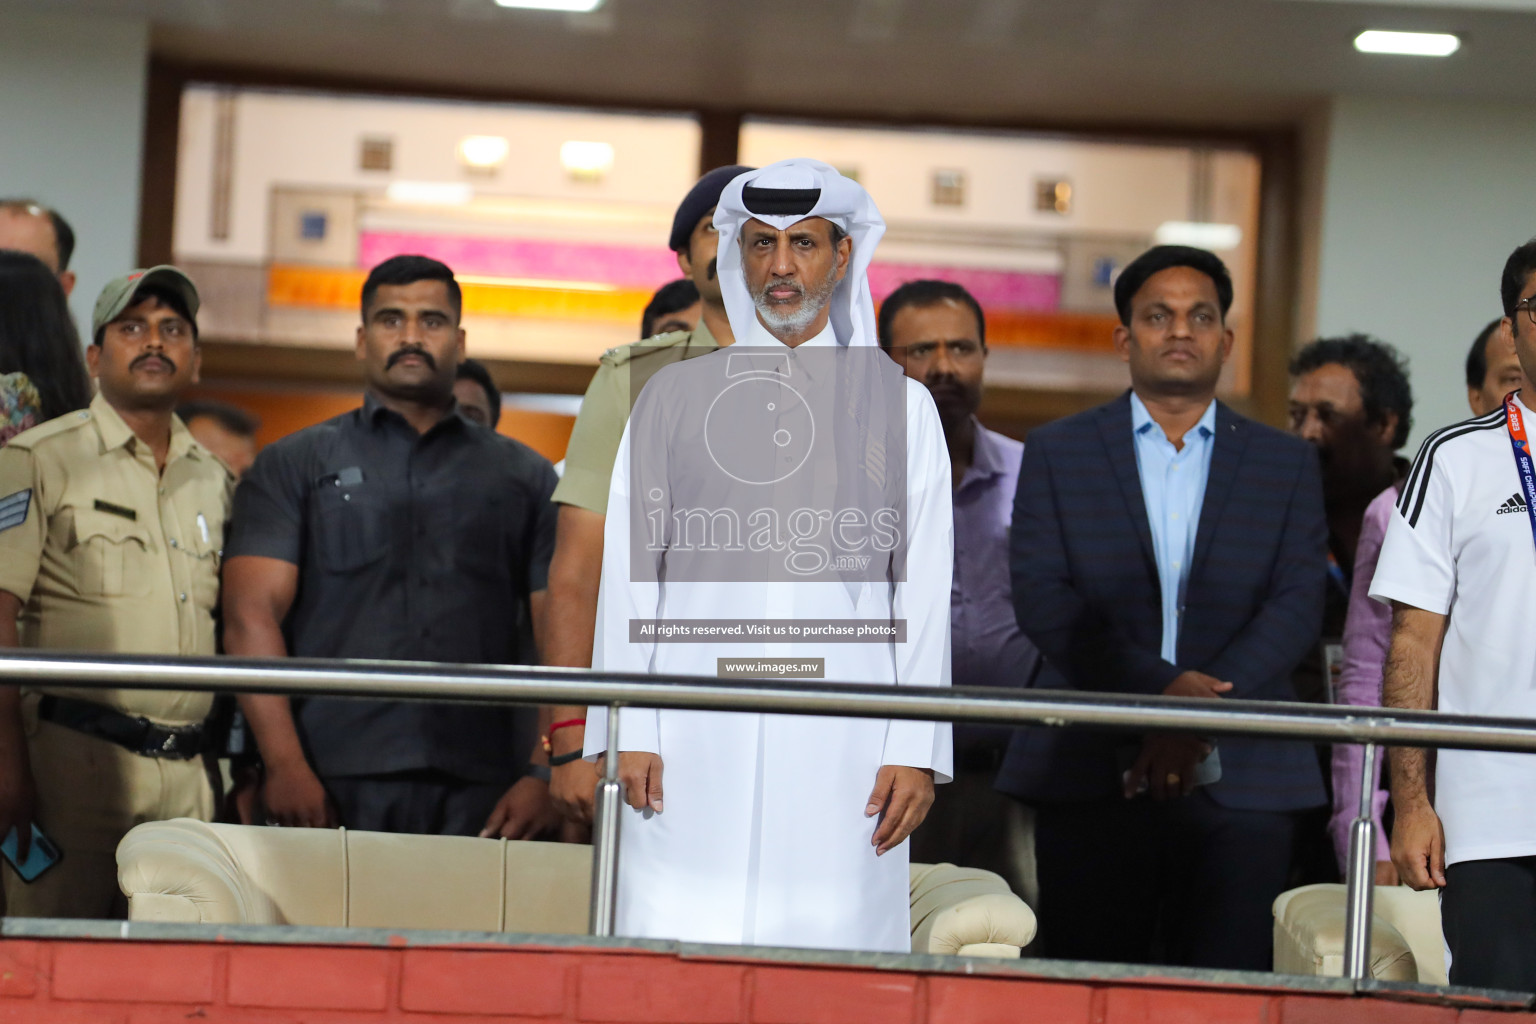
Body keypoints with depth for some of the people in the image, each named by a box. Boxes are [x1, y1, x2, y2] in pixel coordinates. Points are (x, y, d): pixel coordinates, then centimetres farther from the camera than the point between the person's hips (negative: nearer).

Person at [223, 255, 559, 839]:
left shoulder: (525, 478, 17)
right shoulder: (294, 467, 13)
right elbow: (252, 614, 1)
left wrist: (550, 776, -5)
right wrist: (286, 764, -13)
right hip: (333, 790, -1)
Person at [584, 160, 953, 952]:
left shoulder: (899, 405, 11)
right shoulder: (671, 398, 12)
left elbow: (924, 591, 6)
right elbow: (630, 575, 9)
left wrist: (915, 749, -1)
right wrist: (629, 732, 0)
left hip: (839, 739, 0)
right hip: (697, 737, 0)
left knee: (832, 939, -5)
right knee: (681, 944, -6)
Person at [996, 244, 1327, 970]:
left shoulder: (1286, 465, 14)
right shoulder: (1057, 454, 11)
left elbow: (1298, 604, 2)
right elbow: (1041, 597, -1)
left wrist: (1204, 714, -13)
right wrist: (1157, 689, -14)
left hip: (1240, 781, 1)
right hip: (1091, 774, 0)